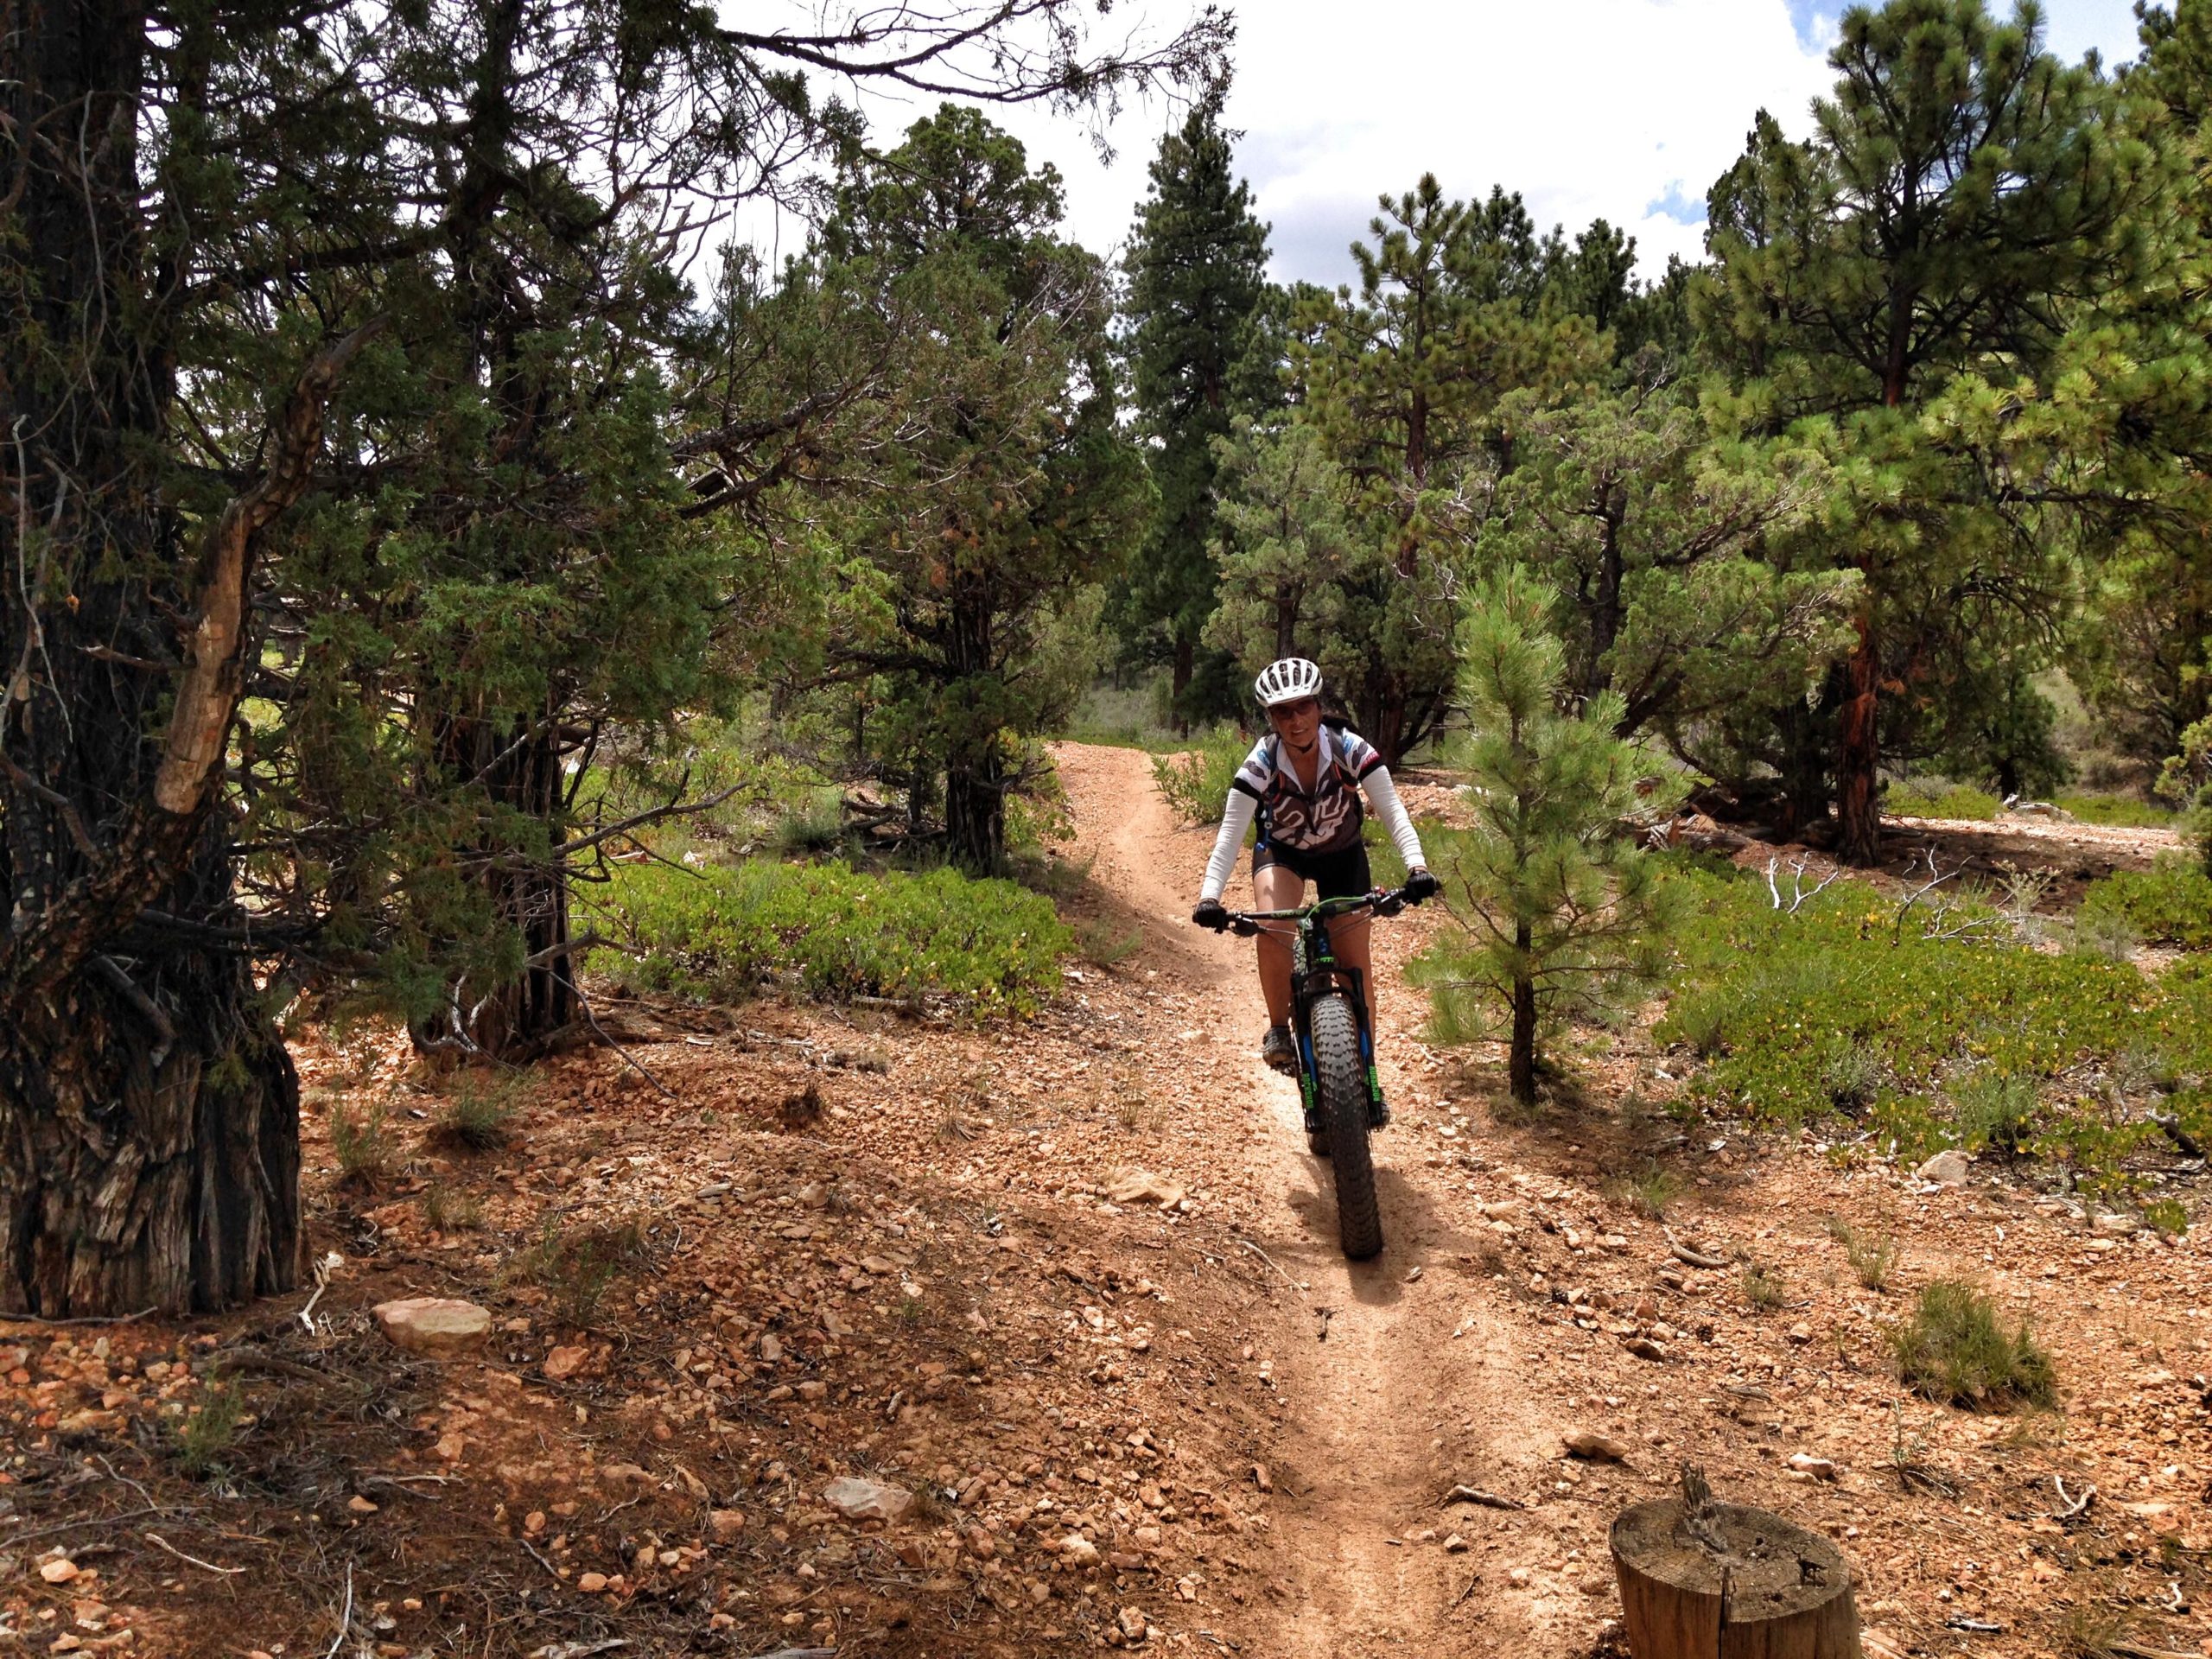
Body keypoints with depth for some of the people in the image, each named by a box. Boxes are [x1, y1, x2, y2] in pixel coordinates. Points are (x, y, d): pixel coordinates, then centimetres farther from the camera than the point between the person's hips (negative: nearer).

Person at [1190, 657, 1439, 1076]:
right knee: (1272, 930, -31)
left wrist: (1416, 866, -47)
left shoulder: (1349, 749, -27)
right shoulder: (1261, 763, -27)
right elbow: (1230, 834, -30)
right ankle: (1278, 1030, -9)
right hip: (1281, 852, -1)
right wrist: (1209, 896, -44)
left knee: (1355, 966, -5)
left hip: (1342, 855, 1)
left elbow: (1393, 810, -31)